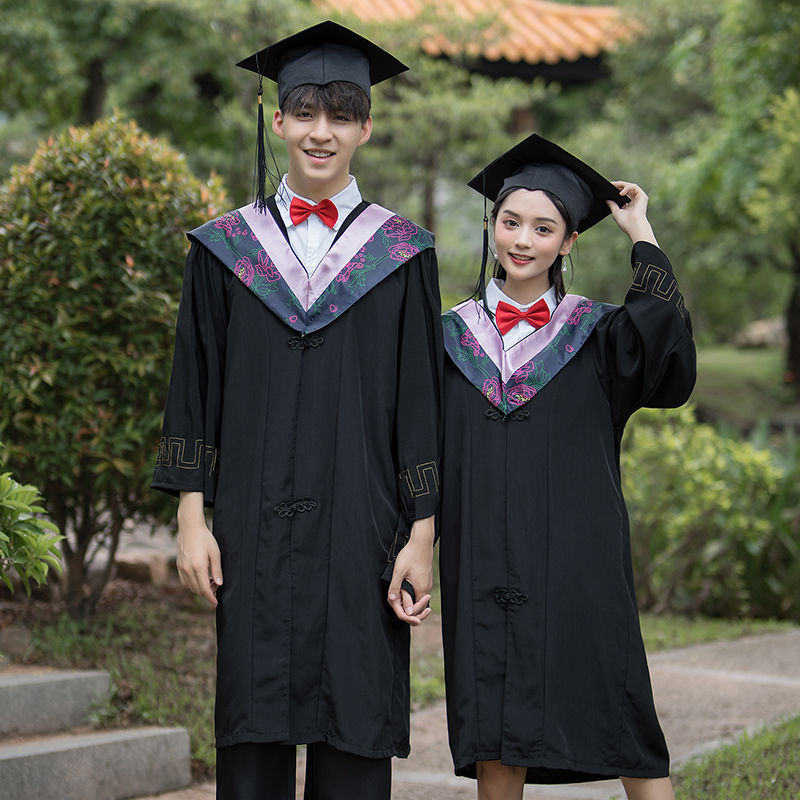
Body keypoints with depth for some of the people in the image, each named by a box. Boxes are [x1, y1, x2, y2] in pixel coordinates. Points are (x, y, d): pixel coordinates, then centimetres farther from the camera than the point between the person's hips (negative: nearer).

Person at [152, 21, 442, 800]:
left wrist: (422, 537, -5)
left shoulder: (400, 255, 4)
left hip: (362, 530, -1)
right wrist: (191, 519, -1)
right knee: (255, 735, 2)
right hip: (256, 527, 1)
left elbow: (420, 405, 2)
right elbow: (194, 390, 7)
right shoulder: (227, 250, 7)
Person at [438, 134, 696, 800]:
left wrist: (640, 233, -10)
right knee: (497, 746, 3)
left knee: (618, 721, -2)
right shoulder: (455, 335, 10)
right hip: (483, 564, 2)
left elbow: (666, 349, -17)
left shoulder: (595, 334, 4)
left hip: (576, 564, -2)